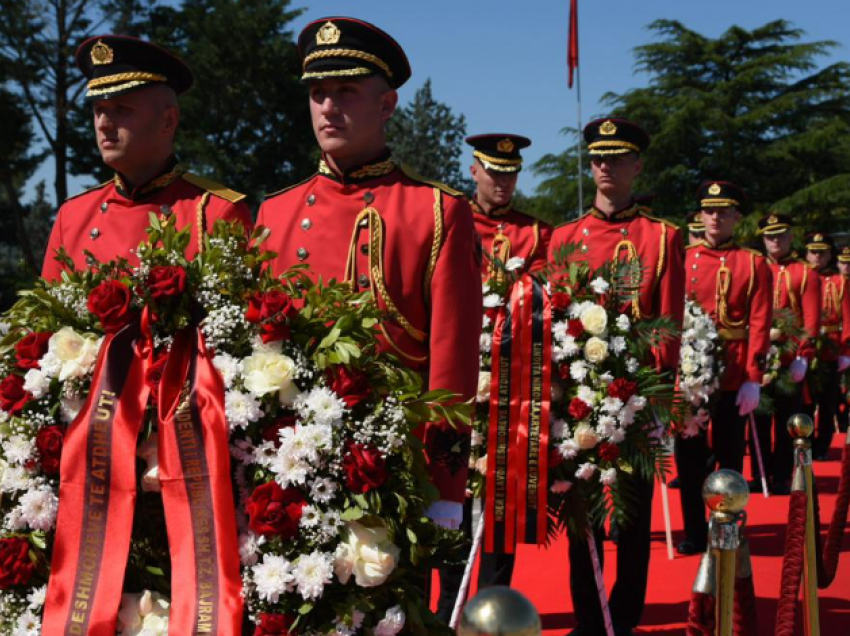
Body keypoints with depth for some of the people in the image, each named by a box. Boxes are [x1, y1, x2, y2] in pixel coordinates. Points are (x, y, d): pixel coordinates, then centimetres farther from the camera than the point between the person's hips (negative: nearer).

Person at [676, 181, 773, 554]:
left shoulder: (754, 263, 0)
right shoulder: (682, 259, 6)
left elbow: (760, 324, -4)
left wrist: (754, 379, -11)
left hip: (733, 379, -2)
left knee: (729, 456, 8)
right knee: (689, 456, 7)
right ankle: (694, 531, 18)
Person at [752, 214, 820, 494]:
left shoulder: (805, 274, 2)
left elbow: (812, 321, -3)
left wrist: (804, 357, -11)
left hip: (790, 358, -2)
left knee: (787, 420, 3)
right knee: (758, 418, 5)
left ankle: (782, 478, 11)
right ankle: (759, 475, 14)